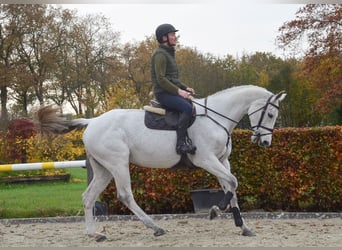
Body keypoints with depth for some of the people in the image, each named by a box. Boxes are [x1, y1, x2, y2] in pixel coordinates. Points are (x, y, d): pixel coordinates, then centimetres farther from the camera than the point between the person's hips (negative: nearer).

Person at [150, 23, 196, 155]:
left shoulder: (169, 54, 22)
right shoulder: (160, 54, -10)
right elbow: (161, 79, -18)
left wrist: (185, 88, 13)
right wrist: (179, 91, -21)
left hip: (172, 92, 10)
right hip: (163, 93, -10)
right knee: (187, 108, -29)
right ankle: (181, 144, -32)